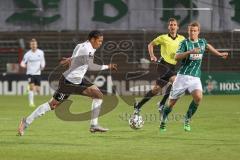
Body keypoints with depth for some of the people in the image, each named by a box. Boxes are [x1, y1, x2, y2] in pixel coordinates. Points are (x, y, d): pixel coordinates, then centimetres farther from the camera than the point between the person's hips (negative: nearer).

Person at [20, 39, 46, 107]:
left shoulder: (41, 52, 1)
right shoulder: (27, 54, -8)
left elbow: (42, 61, 16)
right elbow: (22, 63, -6)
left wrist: (42, 66, -4)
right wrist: (24, 65, -29)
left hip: (38, 73, 3)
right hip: (30, 73, -3)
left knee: (37, 90, 3)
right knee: (31, 87, -18)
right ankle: (31, 103, -11)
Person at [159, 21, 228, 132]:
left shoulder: (202, 42, 11)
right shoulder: (185, 43, -4)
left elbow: (207, 46, 37)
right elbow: (177, 57, -18)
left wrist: (219, 54, 45)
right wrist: (190, 52, -30)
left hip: (195, 77, 3)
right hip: (183, 76, -3)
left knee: (198, 97, -25)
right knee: (172, 102, 1)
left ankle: (187, 120, -7)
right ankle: (163, 121, 25)